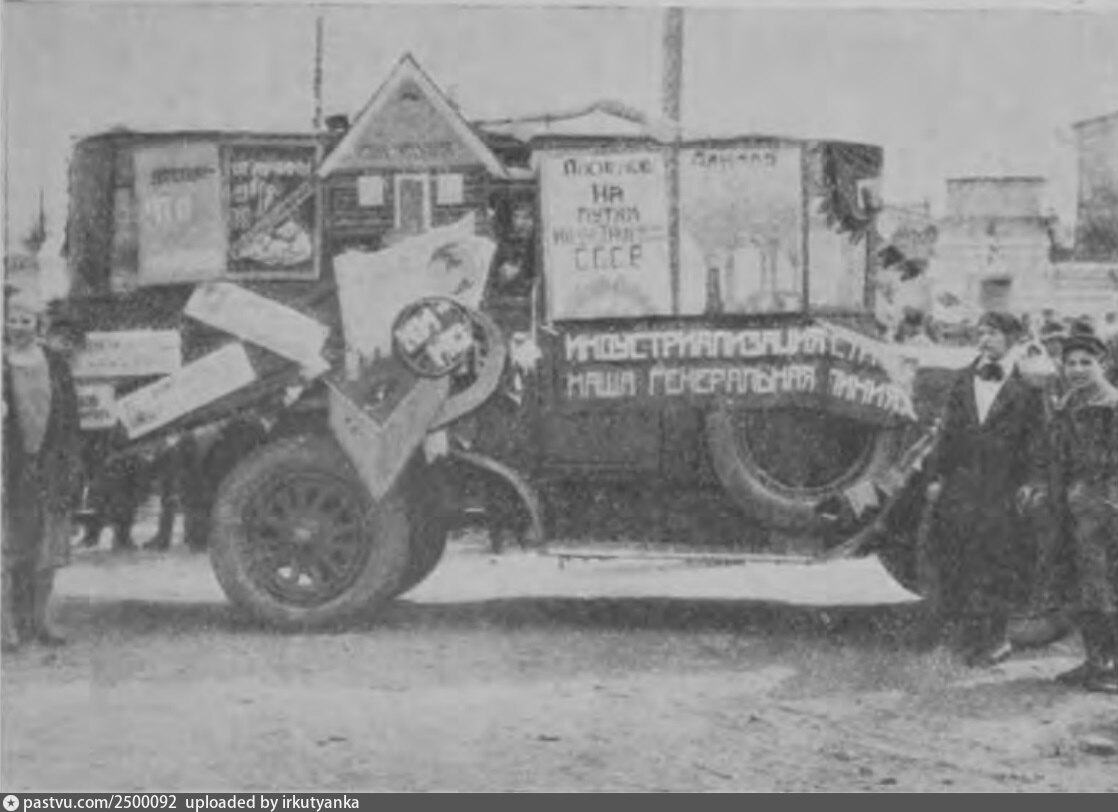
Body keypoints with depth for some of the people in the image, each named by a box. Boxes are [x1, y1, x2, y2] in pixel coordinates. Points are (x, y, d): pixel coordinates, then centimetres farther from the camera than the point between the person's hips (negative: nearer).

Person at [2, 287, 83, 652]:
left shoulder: (54, 364, 9)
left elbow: (69, 417, 10)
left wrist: (71, 467, 5)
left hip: (48, 467, 3)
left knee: (47, 549, 7)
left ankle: (40, 620, 16)